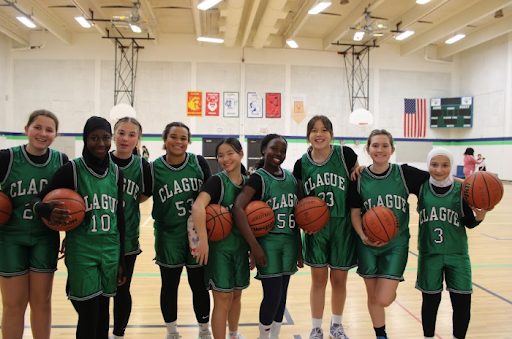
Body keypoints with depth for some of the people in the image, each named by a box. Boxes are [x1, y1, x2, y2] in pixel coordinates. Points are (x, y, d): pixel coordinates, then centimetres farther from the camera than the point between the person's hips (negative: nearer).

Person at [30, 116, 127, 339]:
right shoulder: (72, 170, -7)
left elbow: (119, 215, 9)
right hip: (81, 252, -3)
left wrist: (121, 259, 9)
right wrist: (47, 210, -28)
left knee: (103, 312, 11)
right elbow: (38, 199, -3)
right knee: (88, 315, 0)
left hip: (110, 251, 3)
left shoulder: (116, 172, 4)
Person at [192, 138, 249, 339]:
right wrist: (203, 240, -37)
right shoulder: (217, 181, -13)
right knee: (223, 299, 0)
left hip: (241, 247, 5)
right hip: (219, 247, -5)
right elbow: (197, 206, -29)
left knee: (236, 294, 19)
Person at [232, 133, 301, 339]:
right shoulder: (258, 178, -9)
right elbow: (237, 208, -23)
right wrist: (254, 246, -27)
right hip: (268, 242, -5)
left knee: (282, 295, 11)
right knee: (272, 295, -4)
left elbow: (295, 215, 13)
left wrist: (299, 248, 13)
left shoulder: (291, 178, 9)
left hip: (289, 242, 5)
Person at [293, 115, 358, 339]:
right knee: (318, 279, 9)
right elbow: (300, 199, 7)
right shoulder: (301, 164, -1)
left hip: (343, 227, 0)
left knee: (339, 280, 13)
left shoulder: (345, 155, -7)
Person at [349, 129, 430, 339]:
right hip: (368, 245, 1)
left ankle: (391, 288, 30)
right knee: (373, 297, 11)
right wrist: (363, 236, -16)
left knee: (384, 299, -7)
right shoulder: (359, 178, -6)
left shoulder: (404, 173, -8)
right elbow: (355, 213, -1)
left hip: (396, 244, -1)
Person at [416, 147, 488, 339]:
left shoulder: (461, 190, -5)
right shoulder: (422, 187, -4)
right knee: (430, 301, 10)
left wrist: (480, 216, -19)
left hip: (457, 255, 0)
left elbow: (469, 223, 0)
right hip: (429, 255, 0)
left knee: (462, 303, 3)